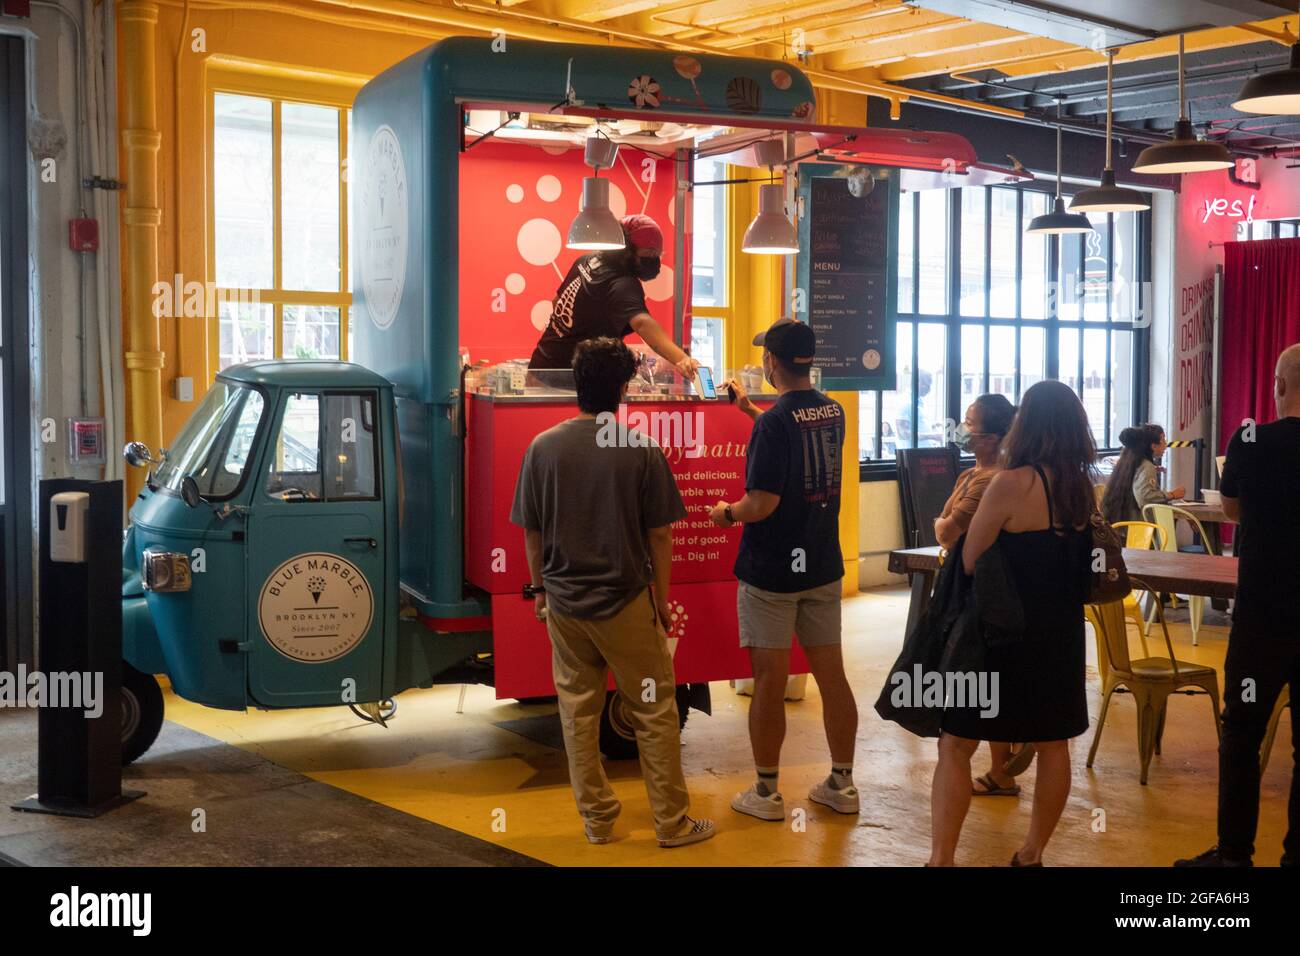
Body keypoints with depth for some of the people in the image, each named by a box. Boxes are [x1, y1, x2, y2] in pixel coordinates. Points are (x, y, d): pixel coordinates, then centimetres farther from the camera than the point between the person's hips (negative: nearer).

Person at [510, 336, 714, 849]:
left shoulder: (543, 447, -5)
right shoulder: (641, 449, -11)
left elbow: (531, 533, 2)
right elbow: (659, 535, -6)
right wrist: (662, 597, 6)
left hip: (564, 603, 3)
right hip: (626, 602, -2)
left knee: (577, 713, 13)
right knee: (654, 713, 8)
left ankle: (597, 819, 22)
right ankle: (672, 822, 15)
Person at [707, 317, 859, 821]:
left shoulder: (773, 422, -19)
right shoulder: (834, 412, 4)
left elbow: (762, 503, -22)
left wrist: (726, 513, -2)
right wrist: (750, 408, 36)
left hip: (771, 571, -6)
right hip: (824, 566, 7)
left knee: (769, 680, 3)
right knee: (831, 673, 12)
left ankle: (766, 793, 12)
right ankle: (842, 784, 20)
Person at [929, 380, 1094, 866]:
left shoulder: (1010, 484, -18)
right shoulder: (1082, 488, 1)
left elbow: (969, 561, -11)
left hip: (1004, 630, -6)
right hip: (1061, 630, 6)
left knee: (955, 744, 1)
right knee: (1054, 744, 16)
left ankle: (941, 858, -4)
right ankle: (1032, 853, 25)